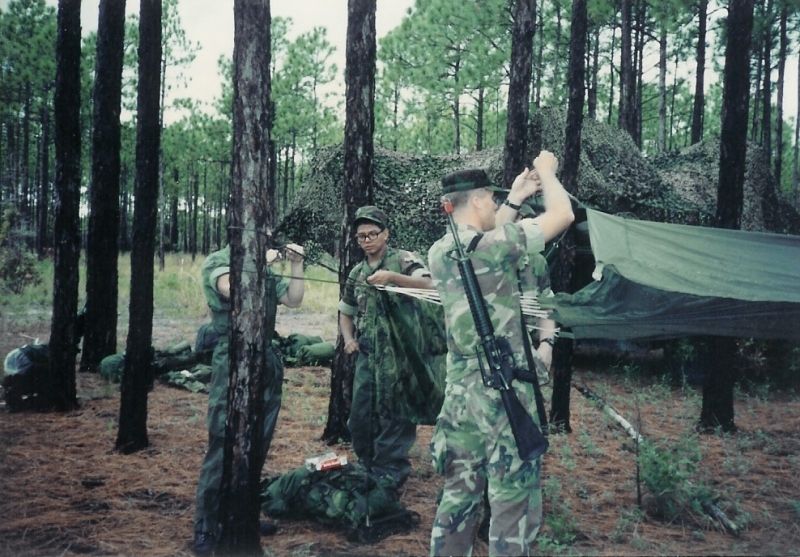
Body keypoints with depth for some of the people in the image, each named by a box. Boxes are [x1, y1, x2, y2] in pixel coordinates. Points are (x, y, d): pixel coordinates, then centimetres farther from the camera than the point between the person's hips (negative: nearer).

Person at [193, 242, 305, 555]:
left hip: (267, 362, 7)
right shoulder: (217, 261, -3)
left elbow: (294, 300, 13)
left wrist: (296, 266, 3)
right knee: (223, 446, -7)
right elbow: (234, 290, -24)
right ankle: (205, 530, 2)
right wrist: (261, 261, -14)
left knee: (257, 445, 12)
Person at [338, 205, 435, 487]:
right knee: (360, 417, 11)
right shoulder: (356, 273, 15)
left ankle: (388, 477, 7)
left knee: (393, 418, -4)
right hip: (367, 357, 6)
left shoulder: (404, 260, -3)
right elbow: (346, 312, 24)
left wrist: (392, 276, -31)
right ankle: (368, 471, 27)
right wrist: (349, 339, 5)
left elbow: (428, 286, -20)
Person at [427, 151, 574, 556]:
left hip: (460, 391, 8)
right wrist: (546, 172, 7)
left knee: (458, 493, 15)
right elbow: (563, 215, -9)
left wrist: (515, 200, 23)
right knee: (513, 500, 2)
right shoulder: (492, 244, -16)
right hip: (504, 391, -7)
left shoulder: (439, 252, 6)